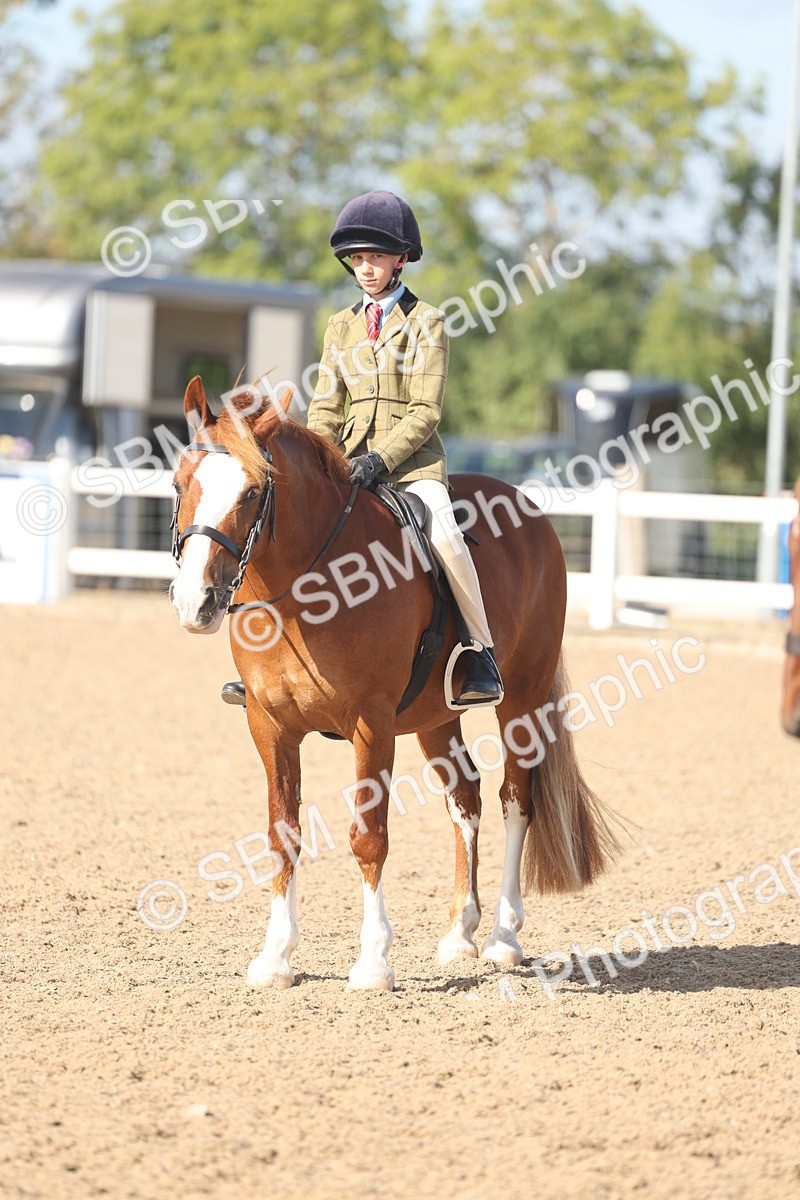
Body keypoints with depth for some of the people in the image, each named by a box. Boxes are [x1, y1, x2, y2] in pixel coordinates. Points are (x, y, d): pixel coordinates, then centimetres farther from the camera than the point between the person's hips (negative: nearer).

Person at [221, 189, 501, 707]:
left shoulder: (425, 322, 0)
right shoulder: (342, 326, 14)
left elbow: (425, 411, -7)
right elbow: (326, 406, 13)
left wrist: (381, 460, -21)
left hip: (411, 459, -5)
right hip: (351, 459, 5)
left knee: (443, 532, -31)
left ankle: (483, 654, -21)